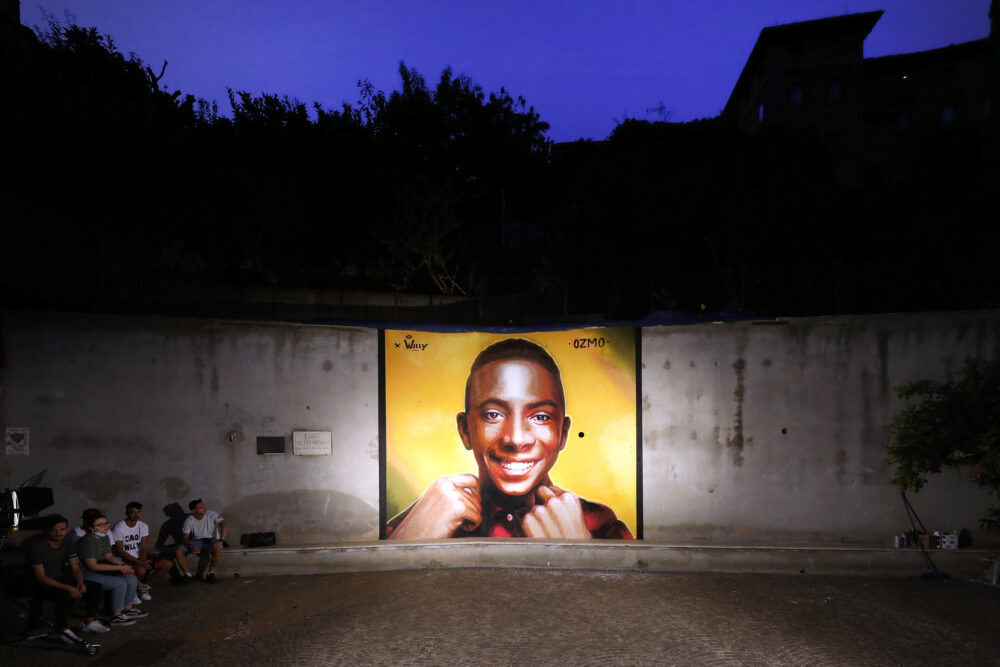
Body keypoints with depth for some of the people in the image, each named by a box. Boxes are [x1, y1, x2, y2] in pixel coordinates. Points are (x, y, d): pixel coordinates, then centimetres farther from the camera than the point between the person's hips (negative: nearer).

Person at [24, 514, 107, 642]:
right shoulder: (36, 546, -20)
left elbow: (75, 568, 3)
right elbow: (41, 577, -23)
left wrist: (80, 582, -20)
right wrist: (67, 587, -32)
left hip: (61, 579, 7)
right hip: (42, 584, -6)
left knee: (95, 586, -10)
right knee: (63, 594, -37)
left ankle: (89, 622, 2)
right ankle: (63, 630, -21)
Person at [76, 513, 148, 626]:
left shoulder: (104, 538, 3)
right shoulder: (87, 541, -25)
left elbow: (109, 556, 9)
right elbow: (93, 566, -24)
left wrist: (125, 565, -11)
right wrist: (120, 568, -22)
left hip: (97, 569, 9)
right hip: (83, 573, -9)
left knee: (131, 577, -2)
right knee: (120, 583, -22)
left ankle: (128, 609, 14)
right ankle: (116, 617, -8)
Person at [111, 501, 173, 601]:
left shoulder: (143, 526, 0)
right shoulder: (119, 528, -16)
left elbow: (143, 548, -4)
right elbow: (119, 552, -18)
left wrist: (143, 561, -25)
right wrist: (139, 562, -26)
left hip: (139, 556, 6)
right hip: (124, 559, -6)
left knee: (168, 564, -11)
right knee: (141, 570, -38)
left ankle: (143, 585, 6)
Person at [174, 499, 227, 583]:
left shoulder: (212, 514, -13)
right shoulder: (189, 520, -7)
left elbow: (223, 525, -24)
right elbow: (185, 537, -7)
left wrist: (221, 540, -38)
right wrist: (191, 546, -28)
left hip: (210, 540, -3)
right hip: (196, 541, 3)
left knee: (218, 548, -37)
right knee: (178, 551, -20)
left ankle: (211, 574, -21)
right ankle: (188, 574, -5)